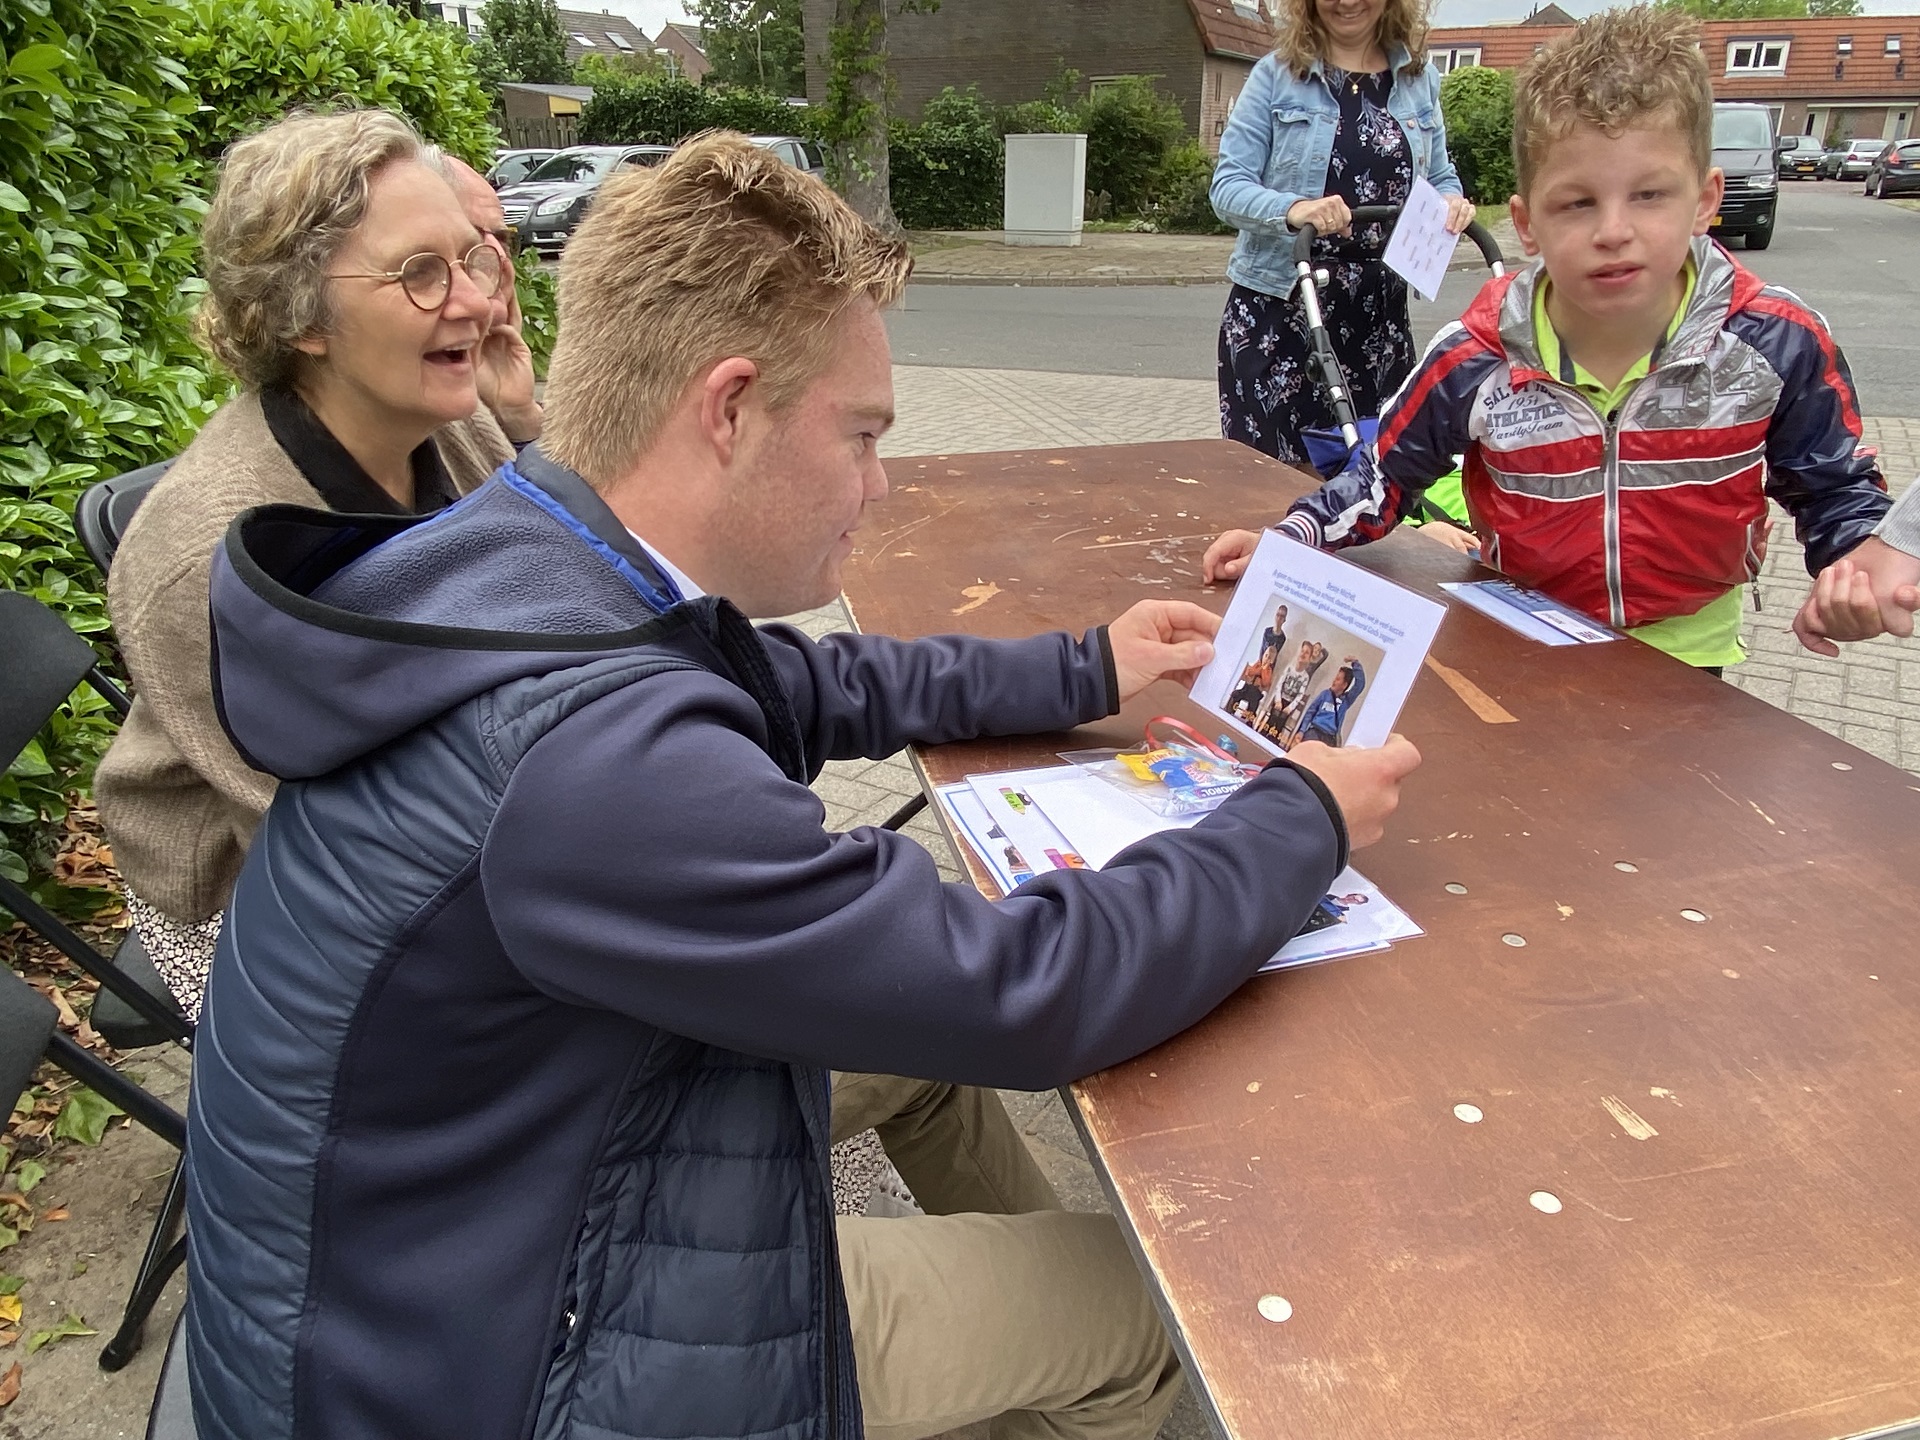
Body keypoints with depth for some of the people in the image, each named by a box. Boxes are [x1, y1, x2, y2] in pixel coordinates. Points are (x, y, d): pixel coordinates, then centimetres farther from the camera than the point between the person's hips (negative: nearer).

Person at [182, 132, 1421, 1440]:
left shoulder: (530, 572, -8)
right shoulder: (590, 747, -37)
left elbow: (803, 690, 9)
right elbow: (1030, 992, -29)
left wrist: (1083, 671, 11)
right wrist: (1303, 819, -13)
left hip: (484, 1187, 8)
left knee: (928, 1010, 18)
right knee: (1143, 1305, 2)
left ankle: (1032, 1297, 39)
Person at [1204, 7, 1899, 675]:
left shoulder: (1778, 344, -14)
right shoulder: (1475, 361, -16)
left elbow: (1834, 487, 3)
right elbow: (1386, 474, -1)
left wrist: (1868, 555, -15)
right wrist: (1286, 541, -11)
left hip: (1683, 663, 1)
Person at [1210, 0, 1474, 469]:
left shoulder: (1420, 80, 12)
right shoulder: (1277, 75, 1)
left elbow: (1440, 179, 18)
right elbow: (1227, 185, -6)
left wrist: (1453, 202, -7)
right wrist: (1293, 209, -26)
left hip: (1380, 315, 3)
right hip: (1278, 307, -3)